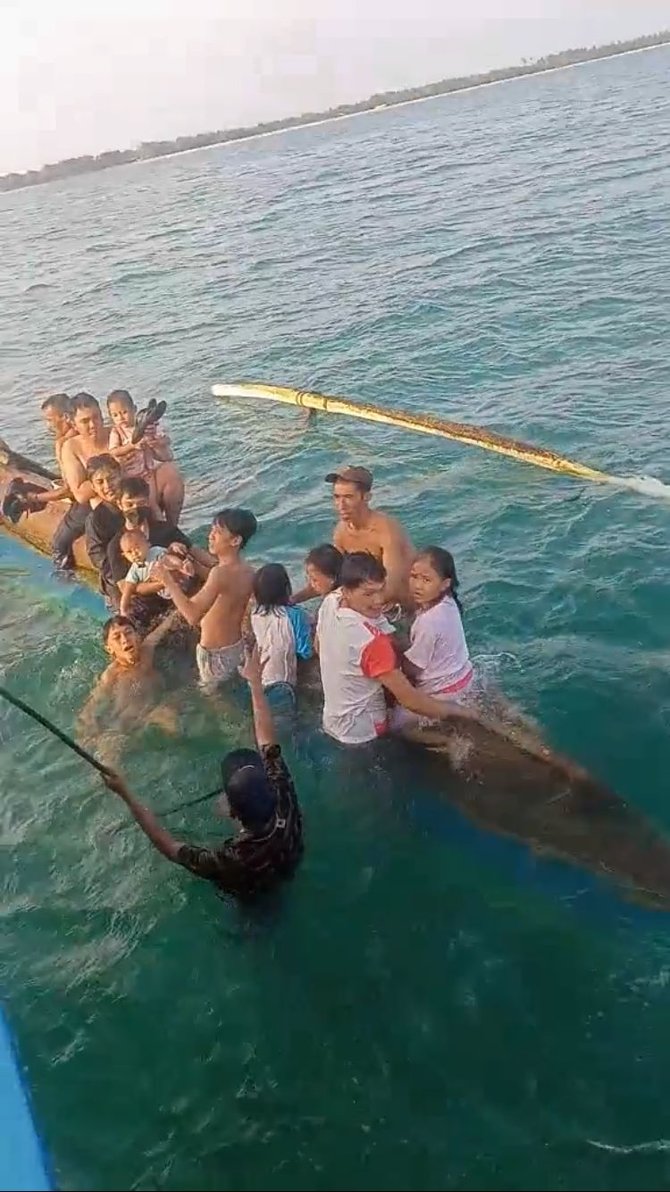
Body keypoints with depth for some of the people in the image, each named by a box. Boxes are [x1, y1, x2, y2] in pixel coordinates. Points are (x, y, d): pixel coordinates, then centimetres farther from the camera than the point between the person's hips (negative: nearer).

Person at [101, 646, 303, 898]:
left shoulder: (231, 859, -47)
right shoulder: (286, 805, -39)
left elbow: (169, 847, -29)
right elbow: (268, 744, -25)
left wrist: (125, 794, -26)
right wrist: (255, 681, -16)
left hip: (254, 899, -3)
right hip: (285, 877, 3)